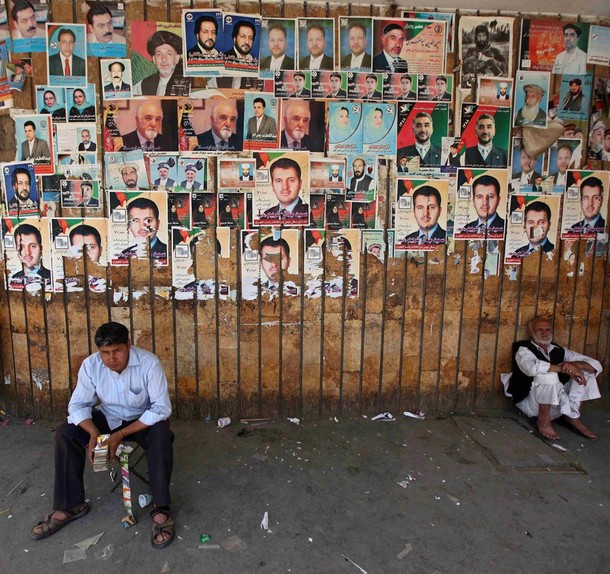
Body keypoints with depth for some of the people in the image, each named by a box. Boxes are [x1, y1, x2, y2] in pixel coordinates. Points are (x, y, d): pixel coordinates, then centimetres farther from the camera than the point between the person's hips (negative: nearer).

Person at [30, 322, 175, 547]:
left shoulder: (149, 363, -28)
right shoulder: (90, 365, -17)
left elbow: (162, 408, -28)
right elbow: (78, 404, -9)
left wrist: (121, 434, -33)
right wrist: (94, 433, -29)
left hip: (144, 420, -4)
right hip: (109, 418, 4)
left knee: (161, 434, -36)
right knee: (65, 433, -17)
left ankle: (161, 509, -26)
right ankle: (69, 506, -5)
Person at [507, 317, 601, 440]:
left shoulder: (559, 351, 10)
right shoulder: (524, 350, -7)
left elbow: (596, 365, 2)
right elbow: (532, 367, -32)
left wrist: (574, 364, -19)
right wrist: (563, 368, -29)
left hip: (558, 403, 6)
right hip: (530, 403, -6)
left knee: (585, 370, -2)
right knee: (548, 375, -33)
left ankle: (572, 417, -7)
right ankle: (543, 420, -15)